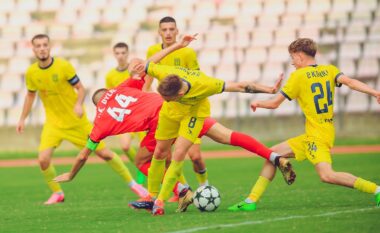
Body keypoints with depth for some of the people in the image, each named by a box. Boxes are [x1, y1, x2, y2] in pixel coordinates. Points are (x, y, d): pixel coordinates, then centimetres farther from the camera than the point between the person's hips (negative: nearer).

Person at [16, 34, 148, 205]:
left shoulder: (63, 66, -14)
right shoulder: (31, 73, -4)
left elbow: (80, 88, -6)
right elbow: (30, 95, 13)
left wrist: (79, 104, -25)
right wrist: (22, 119, 9)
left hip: (76, 121, -2)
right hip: (53, 122, 2)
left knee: (104, 153, 0)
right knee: (43, 159, -17)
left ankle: (132, 183, 16)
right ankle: (57, 193, 7)